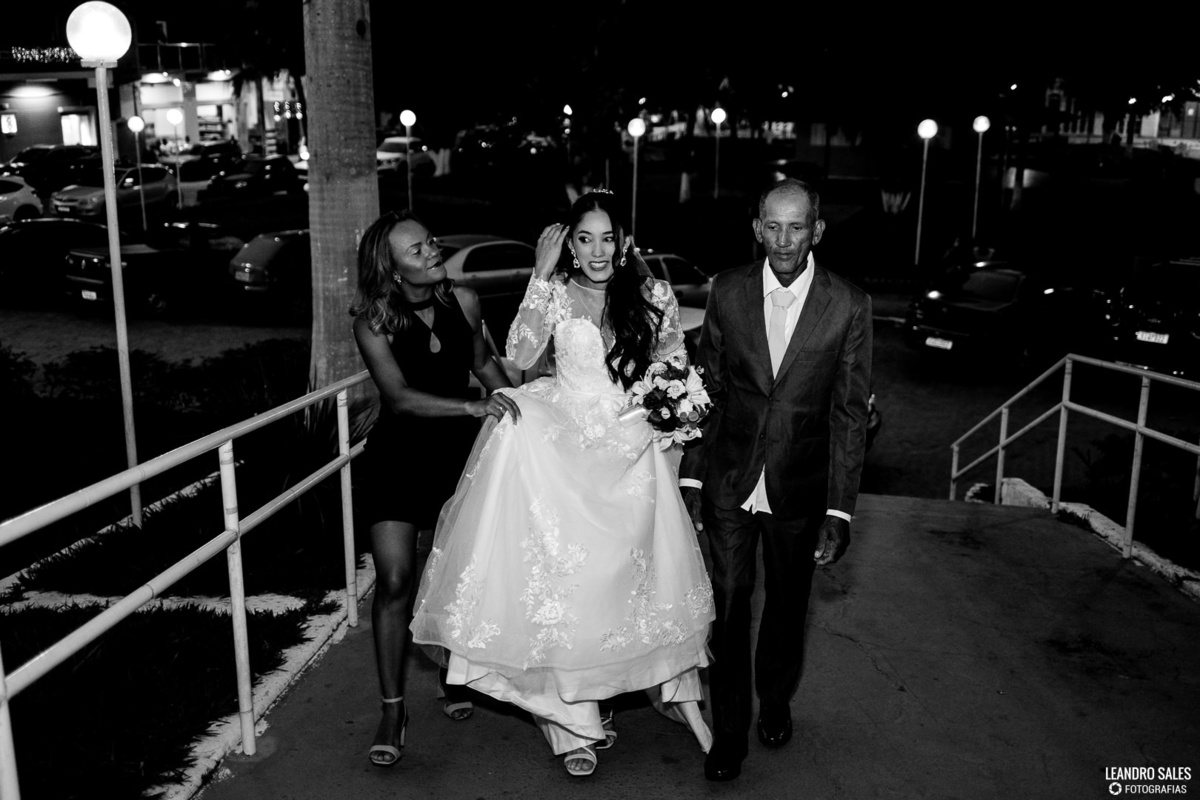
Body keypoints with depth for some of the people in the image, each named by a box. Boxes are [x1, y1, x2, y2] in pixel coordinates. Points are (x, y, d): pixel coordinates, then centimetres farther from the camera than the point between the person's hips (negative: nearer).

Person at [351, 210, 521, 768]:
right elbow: (399, 396, -27)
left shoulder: (462, 302, -7)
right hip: (397, 456, -2)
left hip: (460, 451, 3)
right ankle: (393, 710, 6)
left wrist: (514, 407, 3)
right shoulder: (372, 321, -16)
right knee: (394, 580, -7)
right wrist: (473, 406, -37)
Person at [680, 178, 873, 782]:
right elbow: (707, 388, 2)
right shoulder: (727, 292, -5)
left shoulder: (848, 306, -10)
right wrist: (691, 477, 0)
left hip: (800, 484, 0)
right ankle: (729, 731, 24)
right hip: (729, 479, 0)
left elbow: (849, 413, -7)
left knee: (787, 605, 18)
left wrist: (839, 511, -10)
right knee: (728, 606, 5)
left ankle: (775, 702, 45)